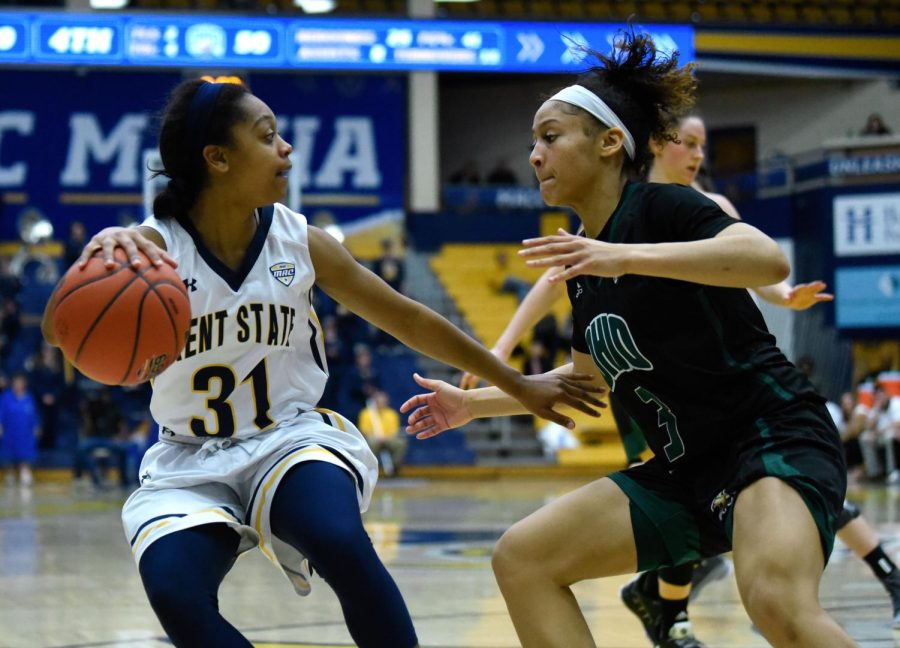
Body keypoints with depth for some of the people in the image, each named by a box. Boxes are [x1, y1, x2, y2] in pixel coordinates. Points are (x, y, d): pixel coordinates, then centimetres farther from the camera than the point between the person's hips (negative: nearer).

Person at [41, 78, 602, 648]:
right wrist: (99, 254, -58)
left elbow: (410, 321, 7)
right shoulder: (156, 247, -15)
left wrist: (519, 386, 12)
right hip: (190, 465, -1)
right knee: (174, 592, -28)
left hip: (292, 441, 1)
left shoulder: (301, 243, -5)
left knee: (341, 543, -31)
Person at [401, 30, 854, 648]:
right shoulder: (584, 263, 13)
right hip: (686, 470, 9)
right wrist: (472, 403, 30)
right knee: (522, 557, 0)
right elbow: (586, 377, 30)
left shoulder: (661, 207, -10)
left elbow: (769, 259, -30)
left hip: (773, 440, -9)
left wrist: (628, 257, -37)